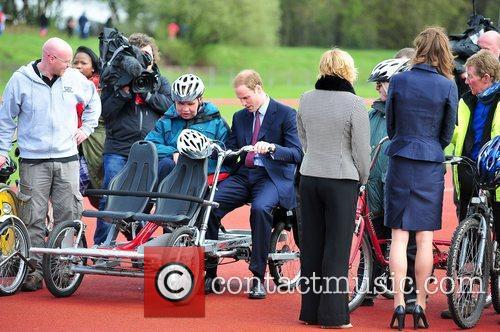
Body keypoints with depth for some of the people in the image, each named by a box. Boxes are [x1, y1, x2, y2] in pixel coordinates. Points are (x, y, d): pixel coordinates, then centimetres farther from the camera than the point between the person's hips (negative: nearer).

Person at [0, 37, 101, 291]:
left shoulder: (75, 79, 5)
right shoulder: (21, 80, -2)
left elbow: (93, 101, 26)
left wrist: (86, 127, 18)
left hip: (67, 158, 3)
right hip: (33, 161, -2)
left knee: (70, 215, -1)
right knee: (34, 218, -4)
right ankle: (34, 269, 0)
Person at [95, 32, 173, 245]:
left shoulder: (159, 81, 14)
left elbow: (171, 105, 0)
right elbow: (105, 111, -3)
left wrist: (147, 93, -9)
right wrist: (124, 91, -13)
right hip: (118, 150, -2)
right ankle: (101, 245, -3)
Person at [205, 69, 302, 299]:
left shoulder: (286, 114, 0)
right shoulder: (240, 117, 18)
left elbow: (297, 154, -10)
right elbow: (230, 152, 14)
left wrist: (271, 147, -28)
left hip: (273, 176, -5)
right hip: (243, 174, 5)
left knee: (260, 208, -37)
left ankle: (258, 277, -29)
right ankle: (210, 274, -12)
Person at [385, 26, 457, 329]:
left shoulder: (398, 81, -4)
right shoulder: (448, 86, -6)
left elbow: (390, 125, 7)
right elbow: (448, 134, 4)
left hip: (400, 160, 0)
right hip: (431, 167, 0)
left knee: (399, 236, 4)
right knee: (425, 238, 5)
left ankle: (399, 304, 1)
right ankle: (420, 307, 8)